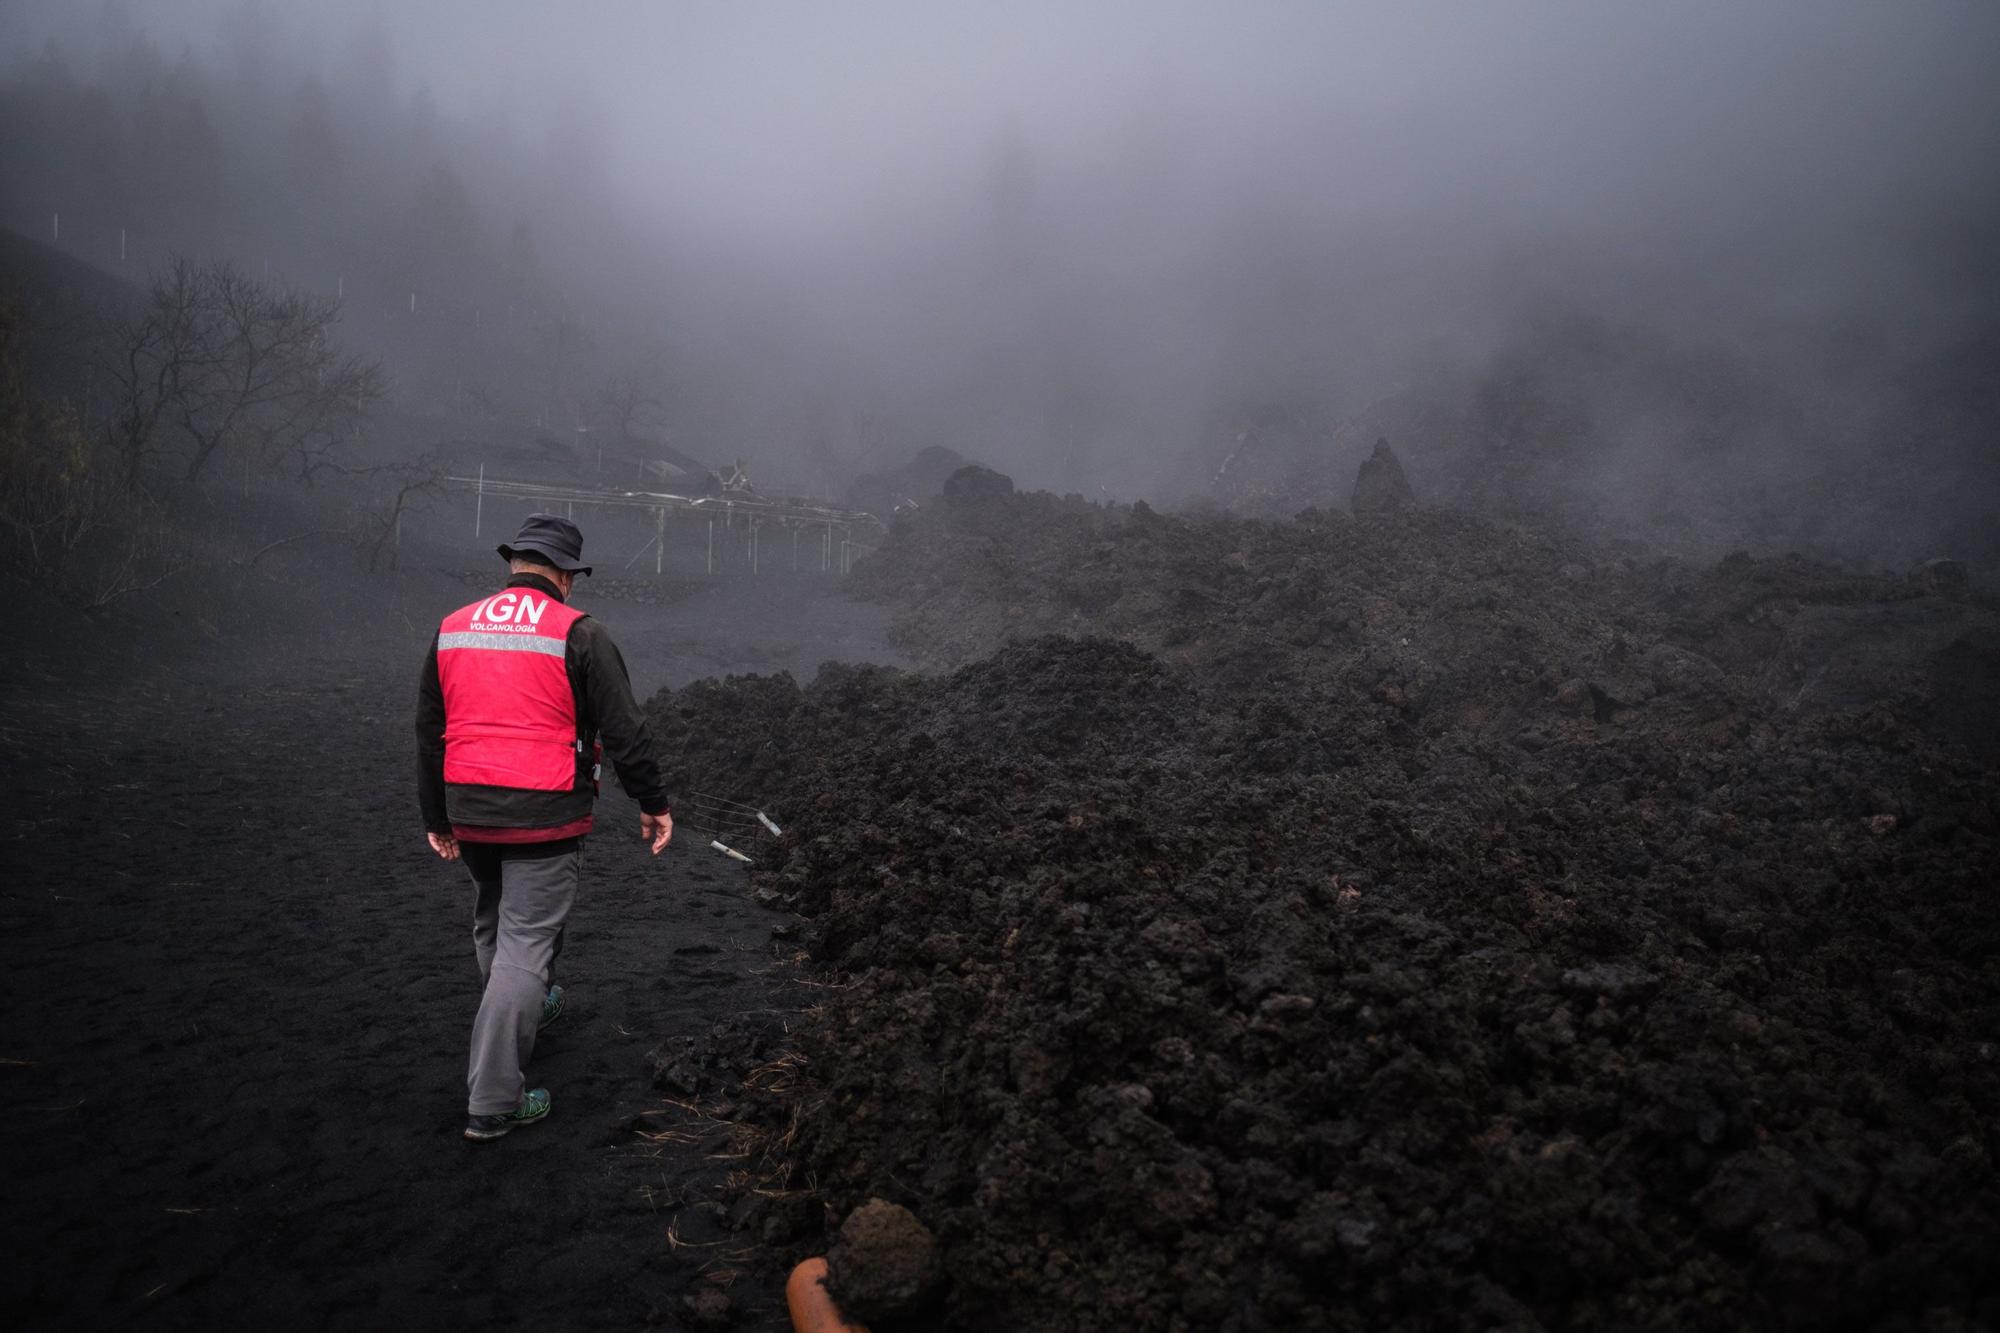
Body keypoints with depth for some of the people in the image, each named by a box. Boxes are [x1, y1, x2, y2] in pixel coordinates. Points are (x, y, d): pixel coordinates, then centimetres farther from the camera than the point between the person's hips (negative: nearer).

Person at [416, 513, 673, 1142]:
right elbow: (624, 728, -9)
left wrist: (436, 817, 22)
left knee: (493, 921, 27)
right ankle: (492, 1102, 1)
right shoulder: (578, 633, -9)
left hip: (469, 812, 6)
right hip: (544, 816, -6)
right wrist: (653, 802, 3)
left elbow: (429, 732, 14)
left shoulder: (452, 629, 9)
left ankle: (527, 1010, 51)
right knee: (525, 942, -1)